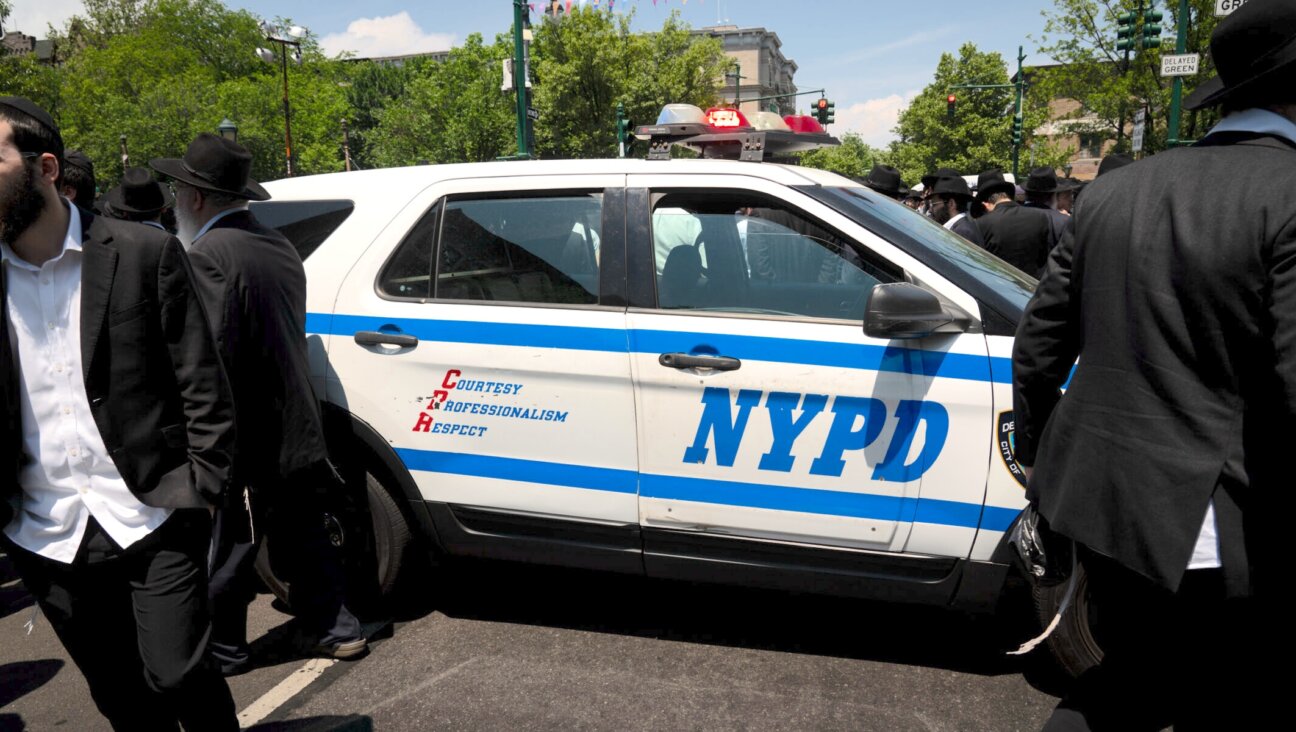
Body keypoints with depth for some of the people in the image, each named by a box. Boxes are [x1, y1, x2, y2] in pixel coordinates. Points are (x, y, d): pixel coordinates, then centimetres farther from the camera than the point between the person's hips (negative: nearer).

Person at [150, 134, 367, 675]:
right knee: (301, 534, 18)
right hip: (293, 430, 8)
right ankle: (337, 629, 26)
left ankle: (221, 650, 26)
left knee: (224, 550, 9)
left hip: (241, 440, -8)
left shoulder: (209, 256, -19)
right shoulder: (277, 246, 8)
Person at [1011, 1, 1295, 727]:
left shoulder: (1116, 190, 5)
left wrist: (1036, 454, 21)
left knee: (1140, 671, 26)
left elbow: (1038, 345, 9)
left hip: (1093, 490, 7)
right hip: (1207, 524, -6)